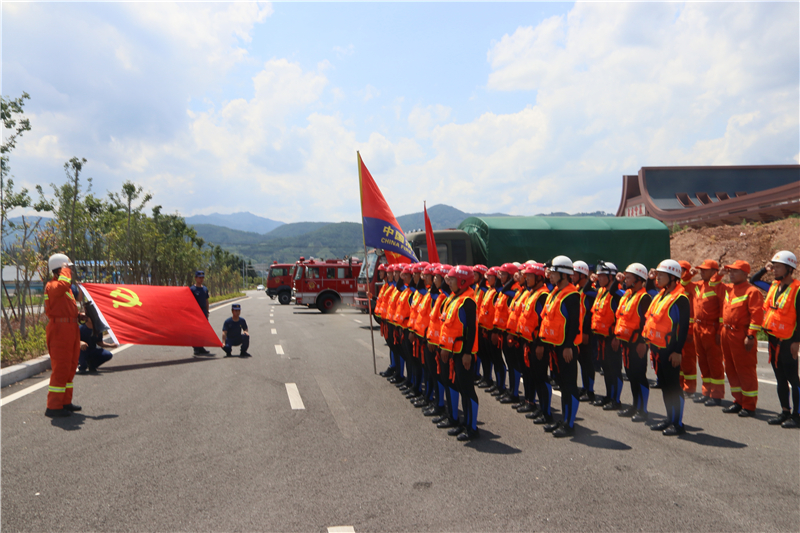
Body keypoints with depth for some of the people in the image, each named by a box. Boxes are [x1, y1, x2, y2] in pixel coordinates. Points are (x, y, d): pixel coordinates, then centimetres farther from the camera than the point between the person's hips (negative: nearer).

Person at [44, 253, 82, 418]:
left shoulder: (66, 288, 20)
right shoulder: (51, 286, -12)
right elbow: (63, 284, -36)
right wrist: (65, 269, -21)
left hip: (71, 330, 10)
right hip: (60, 331, -10)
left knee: (70, 367, 15)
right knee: (61, 368, -9)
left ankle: (65, 402, 25)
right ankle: (53, 407, -3)